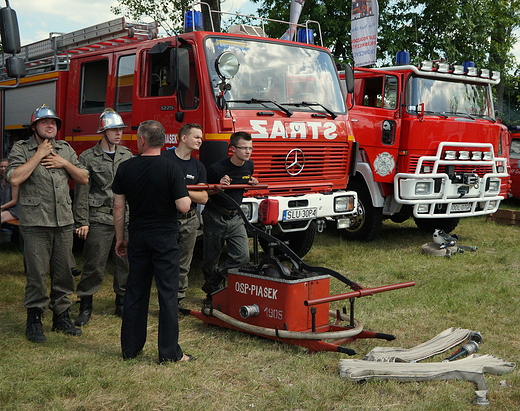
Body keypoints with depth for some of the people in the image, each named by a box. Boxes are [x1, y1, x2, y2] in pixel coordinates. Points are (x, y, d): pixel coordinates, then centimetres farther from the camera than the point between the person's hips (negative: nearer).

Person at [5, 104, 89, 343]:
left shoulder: (66, 150, 13)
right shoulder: (21, 149, 0)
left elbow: (84, 178, 12)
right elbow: (14, 179, -15)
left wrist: (65, 163, -3)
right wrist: (38, 155, -12)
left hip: (64, 222, 4)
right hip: (35, 223, -4)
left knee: (63, 272, 9)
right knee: (36, 274, -2)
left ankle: (61, 316, 21)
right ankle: (34, 321, 10)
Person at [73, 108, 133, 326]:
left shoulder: (127, 155, 11)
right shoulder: (88, 158, -1)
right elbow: (81, 192, -3)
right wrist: (82, 222, -7)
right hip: (99, 220, -4)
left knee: (126, 263, 8)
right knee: (94, 265, 0)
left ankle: (122, 303, 22)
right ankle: (85, 306, 13)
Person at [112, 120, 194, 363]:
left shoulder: (125, 168, 0)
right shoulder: (171, 169, -12)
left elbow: (118, 207, 4)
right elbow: (184, 206, -16)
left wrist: (120, 238, 14)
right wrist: (187, 196, 7)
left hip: (137, 237, 4)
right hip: (165, 238, -4)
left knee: (135, 292, 12)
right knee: (167, 293, 1)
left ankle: (130, 348, 19)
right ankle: (169, 352, 4)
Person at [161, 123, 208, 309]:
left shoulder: (198, 166, 11)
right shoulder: (163, 158, -3)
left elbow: (203, 198, 3)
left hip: (190, 220, 4)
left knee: (184, 265, 8)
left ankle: (178, 301, 18)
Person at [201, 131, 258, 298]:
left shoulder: (249, 166, 1)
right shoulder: (216, 168, -17)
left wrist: (252, 184, -1)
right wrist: (218, 186, -26)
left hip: (235, 217, 5)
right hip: (215, 217, -4)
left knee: (242, 256, -10)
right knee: (211, 259, 6)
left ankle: (212, 283, 8)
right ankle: (212, 293, 29)